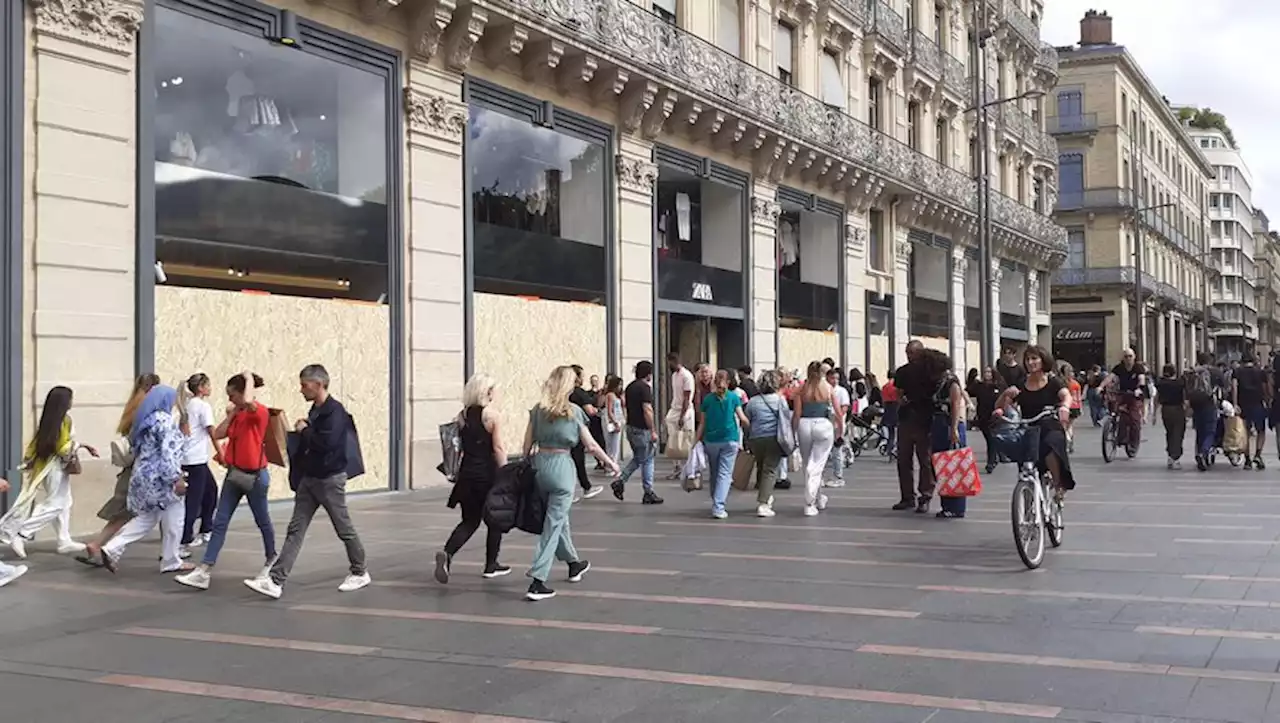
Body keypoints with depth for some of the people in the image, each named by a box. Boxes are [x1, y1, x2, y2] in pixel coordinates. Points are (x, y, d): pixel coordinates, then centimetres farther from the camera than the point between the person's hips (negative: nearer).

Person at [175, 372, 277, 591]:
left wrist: (249, 379, -23)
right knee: (219, 522, 0)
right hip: (234, 473, 7)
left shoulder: (260, 412, -16)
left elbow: (248, 401, -39)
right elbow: (217, 435, 5)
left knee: (262, 521, 11)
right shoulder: (237, 414, 9)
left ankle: (272, 560, 35)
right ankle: (203, 572, -3)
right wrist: (231, 414, 0)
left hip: (255, 475, -7)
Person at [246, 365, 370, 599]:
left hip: (331, 479, -8)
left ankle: (360, 572, 24)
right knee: (295, 529, 1)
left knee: (344, 528, 6)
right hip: (309, 478, 8)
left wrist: (304, 430, -15)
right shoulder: (315, 410, 10)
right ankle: (275, 581, -3)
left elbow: (326, 443, -29)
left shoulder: (335, 411, -17)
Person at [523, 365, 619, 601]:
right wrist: (610, 463, 12)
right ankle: (537, 583, -9)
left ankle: (574, 564, 42)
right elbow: (591, 445, -1)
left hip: (539, 463, 5)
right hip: (561, 465, -5)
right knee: (553, 524, -2)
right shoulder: (573, 411, -5)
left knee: (558, 517, 23)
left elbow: (528, 444, 4)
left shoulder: (537, 410, 4)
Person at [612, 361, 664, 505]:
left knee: (637, 459, 20)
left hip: (631, 427, 8)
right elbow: (647, 410, -20)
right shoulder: (644, 387, -16)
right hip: (642, 429, -8)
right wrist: (653, 431, -17)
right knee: (647, 461, 1)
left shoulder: (630, 386, 11)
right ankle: (649, 494, 6)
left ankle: (620, 481, 8)